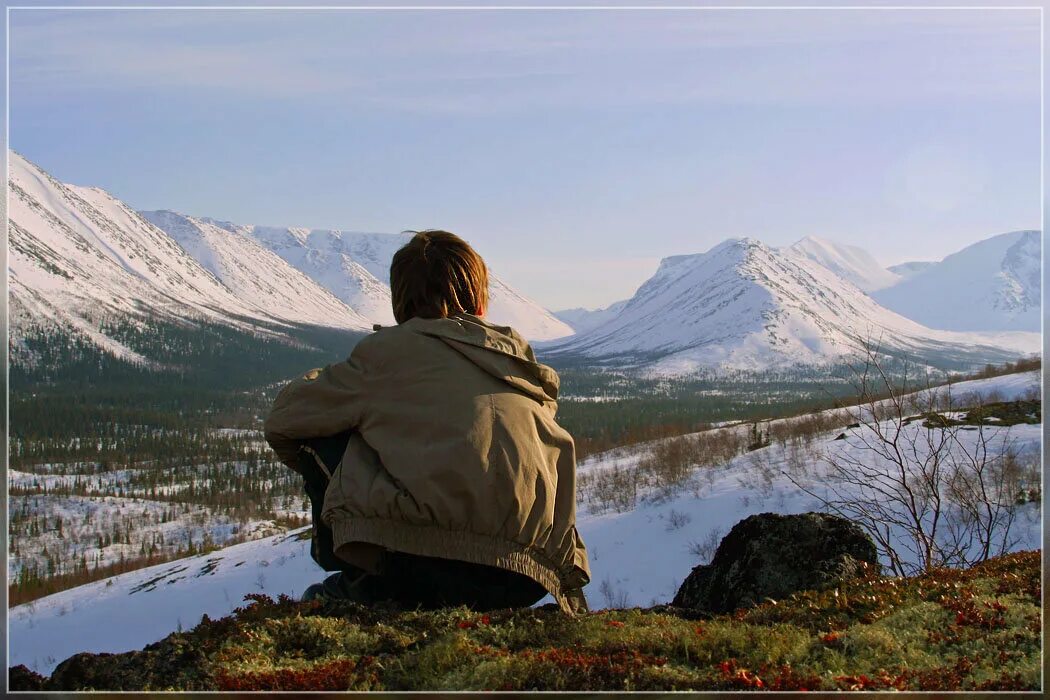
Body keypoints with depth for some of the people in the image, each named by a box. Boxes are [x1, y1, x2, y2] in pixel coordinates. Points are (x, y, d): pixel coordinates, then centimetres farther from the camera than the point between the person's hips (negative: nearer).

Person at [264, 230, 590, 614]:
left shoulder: (391, 348, 10)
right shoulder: (521, 356, 22)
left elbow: (282, 419, 18)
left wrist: (319, 476, 38)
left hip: (421, 563, -5)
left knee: (316, 436, 15)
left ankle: (363, 584, 17)